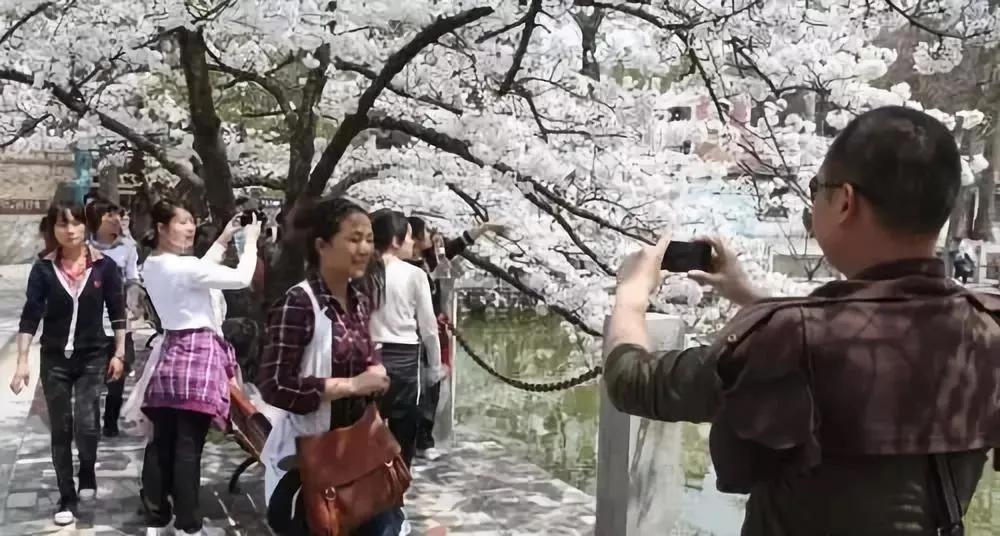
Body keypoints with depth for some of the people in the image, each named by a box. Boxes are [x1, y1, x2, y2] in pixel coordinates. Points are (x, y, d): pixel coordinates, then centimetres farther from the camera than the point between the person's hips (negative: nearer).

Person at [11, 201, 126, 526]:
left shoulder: (104, 266, -6)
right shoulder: (44, 268, -6)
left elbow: (117, 312, 0)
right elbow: (30, 316, -6)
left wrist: (119, 353, -2)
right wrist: (22, 361, -12)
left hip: (93, 357, -1)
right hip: (55, 359, 1)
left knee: (87, 425, -12)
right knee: (60, 430, 7)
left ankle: (87, 473, 19)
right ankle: (67, 498, 20)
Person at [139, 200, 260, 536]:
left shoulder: (151, 266, 9)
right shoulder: (185, 267, -18)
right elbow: (241, 279, -14)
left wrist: (223, 240, 21)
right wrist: (250, 240, -1)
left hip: (171, 353, 9)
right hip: (197, 355, -8)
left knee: (162, 444, 11)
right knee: (188, 448, -3)